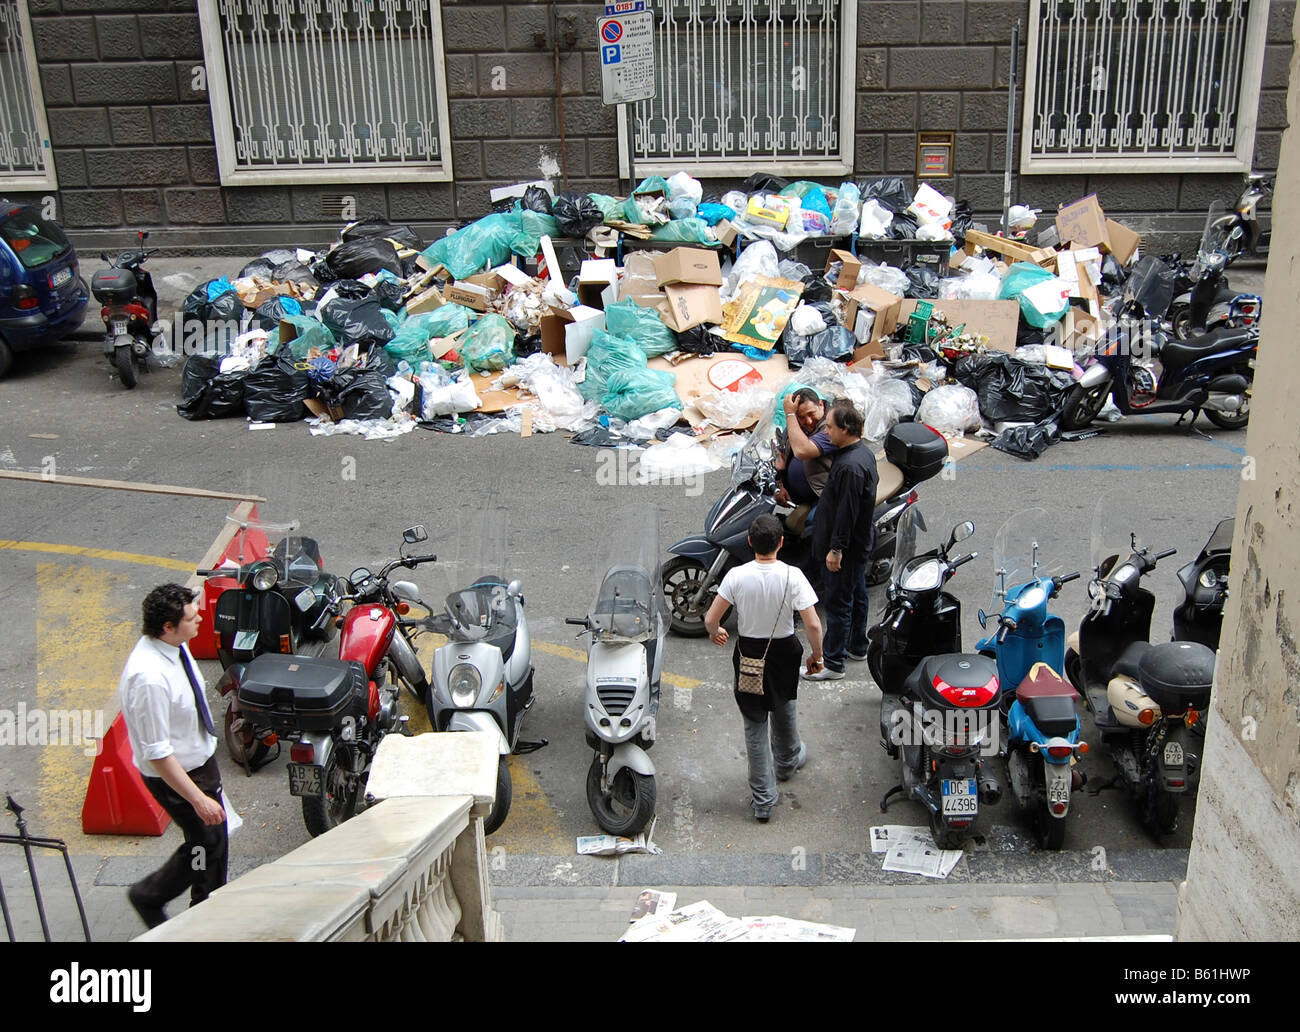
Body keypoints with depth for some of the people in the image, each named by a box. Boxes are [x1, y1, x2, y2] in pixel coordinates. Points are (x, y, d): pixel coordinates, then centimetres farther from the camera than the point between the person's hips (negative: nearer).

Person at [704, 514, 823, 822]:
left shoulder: (736, 576, -17)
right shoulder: (792, 576, -20)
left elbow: (710, 619, -13)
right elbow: (813, 625, -21)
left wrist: (715, 632, 10)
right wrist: (817, 656, -3)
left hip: (748, 655, 0)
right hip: (784, 654, 1)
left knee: (754, 727, 10)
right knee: (783, 710, 29)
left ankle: (763, 800, 12)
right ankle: (787, 761, 55)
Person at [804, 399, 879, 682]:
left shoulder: (850, 466, -27)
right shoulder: (864, 452, 6)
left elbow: (846, 512, -27)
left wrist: (836, 549, -22)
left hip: (846, 545, -11)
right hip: (860, 542, 11)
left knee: (838, 602, -4)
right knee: (857, 594, 22)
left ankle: (833, 664, 3)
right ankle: (858, 647, 37)